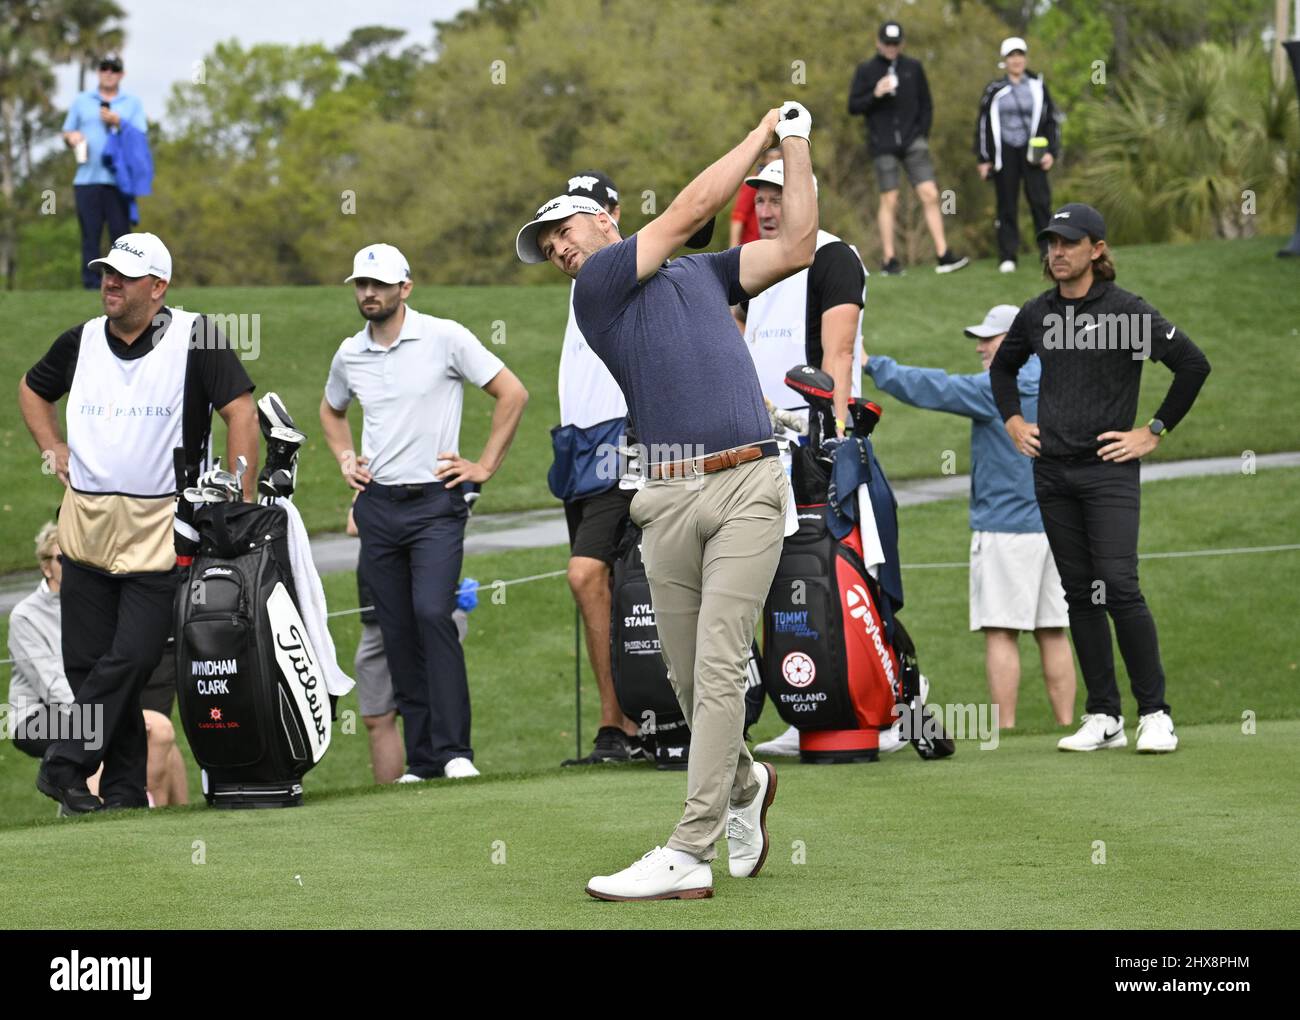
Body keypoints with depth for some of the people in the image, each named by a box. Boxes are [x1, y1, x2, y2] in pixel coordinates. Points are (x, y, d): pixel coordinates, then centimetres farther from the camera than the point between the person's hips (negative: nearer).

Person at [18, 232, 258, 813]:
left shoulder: (194, 338, -6)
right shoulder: (82, 341, 8)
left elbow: (240, 412, -8)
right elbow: (32, 389, 27)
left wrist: (242, 504, -14)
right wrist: (52, 448, 12)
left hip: (160, 532, -4)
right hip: (85, 524, 4)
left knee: (133, 657, -13)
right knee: (86, 662, 4)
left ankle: (64, 767, -8)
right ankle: (125, 784, 12)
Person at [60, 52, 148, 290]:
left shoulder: (132, 103, 14)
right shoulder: (81, 101, 18)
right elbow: (67, 133, 18)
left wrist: (118, 123, -10)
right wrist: (71, 137, -5)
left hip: (119, 180, -1)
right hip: (87, 179, 1)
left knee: (121, 233, -6)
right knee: (90, 235, -3)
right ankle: (91, 285, -2)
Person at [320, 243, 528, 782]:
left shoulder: (444, 338, -5)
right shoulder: (350, 354, 9)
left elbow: (512, 393, -2)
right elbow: (331, 409, 31)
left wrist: (485, 465, -4)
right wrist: (345, 459, 15)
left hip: (435, 500, -5)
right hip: (377, 507, 5)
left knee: (432, 614, -21)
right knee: (398, 634, 4)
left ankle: (455, 751, -18)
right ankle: (421, 759, 8)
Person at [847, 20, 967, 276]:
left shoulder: (913, 68, 10)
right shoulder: (866, 70, 5)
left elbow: (926, 104, 14)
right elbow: (853, 106, 2)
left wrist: (923, 134, 2)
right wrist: (875, 95, -15)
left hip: (913, 142, 1)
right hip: (883, 146, -1)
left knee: (929, 195, -8)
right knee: (889, 200, -3)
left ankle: (944, 255, -9)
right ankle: (889, 260, 3)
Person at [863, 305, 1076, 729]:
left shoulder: (997, 390, -10)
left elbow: (931, 389, -11)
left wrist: (873, 364, -3)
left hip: (1005, 527, -7)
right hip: (1055, 527, 7)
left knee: (1001, 632, -6)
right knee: (1052, 633, 8)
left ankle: (1004, 727, -10)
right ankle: (1066, 726, 6)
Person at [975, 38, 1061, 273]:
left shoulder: (1037, 86, 7)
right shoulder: (994, 90, 5)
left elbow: (1051, 120, 11)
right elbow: (983, 124, 9)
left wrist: (1052, 151, 2)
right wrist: (984, 159, 5)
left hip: (1032, 151, 0)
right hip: (1004, 152, 0)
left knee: (1040, 201, -8)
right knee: (1007, 205, 2)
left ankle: (1049, 252, -4)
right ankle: (1007, 257, 6)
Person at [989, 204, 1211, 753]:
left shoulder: (1127, 310, -7)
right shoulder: (1036, 314, 10)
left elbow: (1194, 365, -8)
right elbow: (1002, 366, 29)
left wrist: (1154, 432, -6)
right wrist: (1013, 421, 15)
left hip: (1109, 469, -5)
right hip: (1052, 471, 5)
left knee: (1119, 587, -14)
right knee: (1079, 594, 6)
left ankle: (1155, 713, -7)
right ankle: (1103, 716, 10)